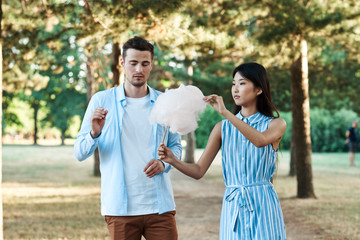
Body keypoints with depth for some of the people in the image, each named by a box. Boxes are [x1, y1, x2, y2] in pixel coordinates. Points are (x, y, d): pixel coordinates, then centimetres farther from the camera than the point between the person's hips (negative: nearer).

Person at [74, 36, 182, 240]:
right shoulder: (101, 101, 2)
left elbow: (176, 146, 14)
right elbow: (80, 153, 0)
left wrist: (164, 163, -7)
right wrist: (94, 133, -20)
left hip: (159, 206, 2)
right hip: (120, 208, -1)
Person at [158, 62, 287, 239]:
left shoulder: (276, 125, 1)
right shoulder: (223, 128, 8)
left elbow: (260, 140, -24)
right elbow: (199, 171, 4)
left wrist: (225, 112, -27)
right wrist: (173, 160, -15)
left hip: (262, 205, -2)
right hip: (233, 206, 2)